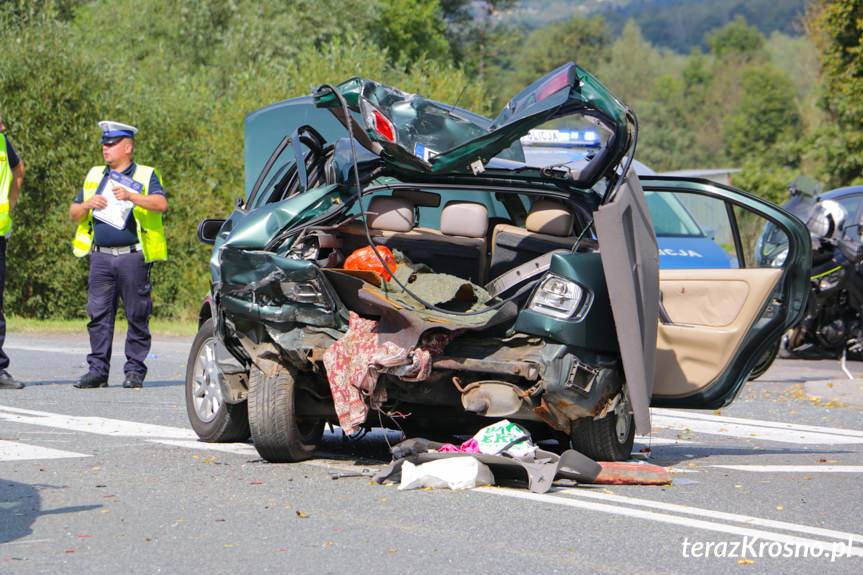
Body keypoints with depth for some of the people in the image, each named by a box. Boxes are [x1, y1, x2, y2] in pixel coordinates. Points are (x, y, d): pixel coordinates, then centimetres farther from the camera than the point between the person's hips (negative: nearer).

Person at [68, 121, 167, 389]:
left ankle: (134, 370, 4)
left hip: (133, 256, -4)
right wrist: (88, 204, -1)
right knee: (98, 314, 0)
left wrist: (131, 196, -23)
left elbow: (161, 204, -12)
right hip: (101, 257, 4)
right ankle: (97, 369, 3)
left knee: (137, 316, -2)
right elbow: (73, 213, 19)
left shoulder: (146, 175, 6)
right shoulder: (95, 176, 20)